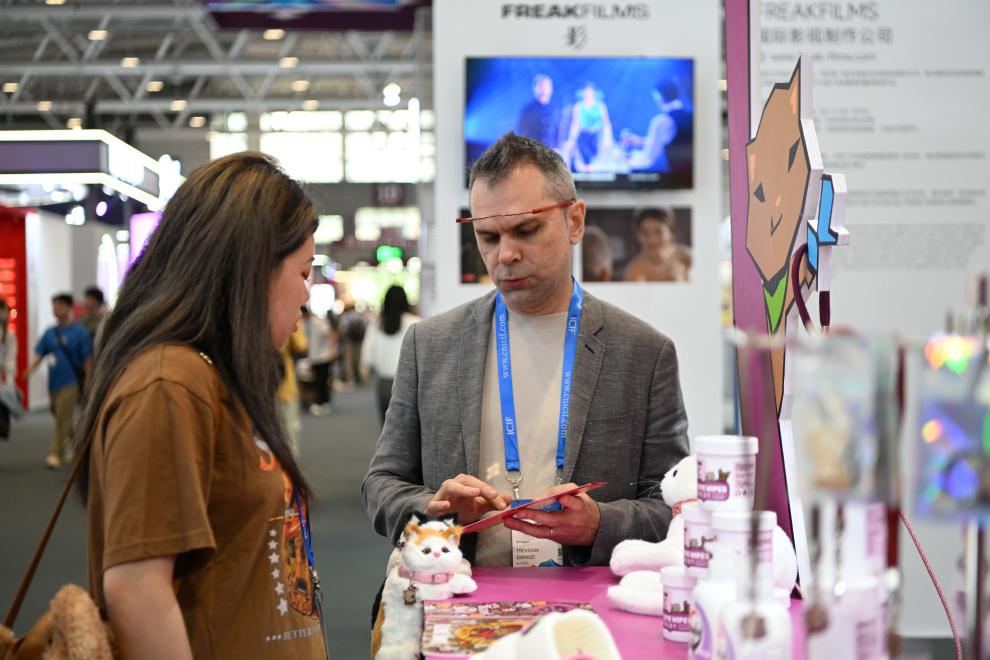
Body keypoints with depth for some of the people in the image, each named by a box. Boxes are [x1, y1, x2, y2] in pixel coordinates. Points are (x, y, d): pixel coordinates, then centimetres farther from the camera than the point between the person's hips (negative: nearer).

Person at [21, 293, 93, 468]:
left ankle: (55, 454, -7)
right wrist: (30, 368, -14)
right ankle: (74, 442, 37)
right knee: (59, 416, 16)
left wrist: (87, 383, -7)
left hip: (70, 381, -6)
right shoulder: (50, 333, 8)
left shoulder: (79, 332, -7)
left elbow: (87, 359, -5)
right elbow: (39, 354, 5)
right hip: (53, 381, 6)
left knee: (62, 418, -10)